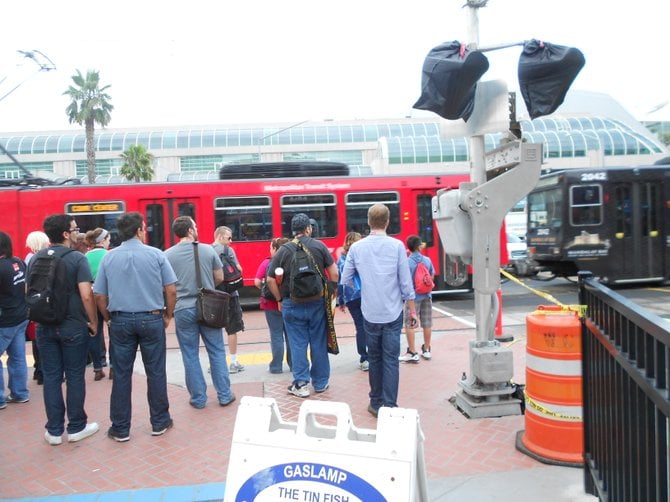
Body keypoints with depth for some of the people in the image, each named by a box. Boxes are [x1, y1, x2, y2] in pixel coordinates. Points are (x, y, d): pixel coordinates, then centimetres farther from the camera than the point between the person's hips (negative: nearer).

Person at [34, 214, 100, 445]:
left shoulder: (35, 259, 5)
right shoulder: (77, 258, -13)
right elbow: (86, 295, -18)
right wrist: (93, 321, -7)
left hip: (45, 326, 5)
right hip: (73, 326, -5)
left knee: (51, 377, 10)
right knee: (75, 377, 6)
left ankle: (54, 430, 17)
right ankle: (76, 427, 17)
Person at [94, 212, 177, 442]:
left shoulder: (108, 258, 1)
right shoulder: (155, 254, -4)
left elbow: (99, 295, 2)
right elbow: (171, 289, -5)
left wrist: (108, 319, 15)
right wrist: (168, 315, 7)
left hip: (120, 320, 2)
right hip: (151, 319, -2)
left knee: (121, 375, 9)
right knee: (155, 372, 9)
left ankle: (120, 429, 18)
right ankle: (160, 422, 20)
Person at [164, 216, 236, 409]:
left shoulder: (168, 255, -4)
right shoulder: (208, 250, -3)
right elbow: (219, 278, 4)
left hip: (183, 310, 0)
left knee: (190, 356, 10)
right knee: (217, 352, 11)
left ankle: (198, 398, 17)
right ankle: (224, 395, 16)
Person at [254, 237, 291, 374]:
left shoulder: (267, 263, -7)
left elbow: (257, 282, -11)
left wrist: (264, 290, 6)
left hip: (272, 304, -2)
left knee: (276, 335, 6)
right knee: (291, 334, 13)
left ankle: (276, 366, 9)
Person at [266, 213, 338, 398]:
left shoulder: (284, 250, -3)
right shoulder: (319, 246, -3)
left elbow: (271, 279, -3)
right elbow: (334, 273, -4)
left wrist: (280, 299, 8)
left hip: (292, 305, 0)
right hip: (317, 303, 1)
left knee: (298, 344, 7)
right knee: (319, 344, 11)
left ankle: (301, 384, 9)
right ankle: (320, 382, 22)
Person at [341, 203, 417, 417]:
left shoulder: (356, 247, -2)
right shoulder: (397, 246, -6)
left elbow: (345, 281, 4)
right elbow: (406, 282, -5)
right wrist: (412, 310, 5)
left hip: (370, 313, 2)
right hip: (393, 313, -2)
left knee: (374, 358, 14)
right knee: (391, 359, 3)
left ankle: (377, 403, 23)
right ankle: (389, 406, 4)